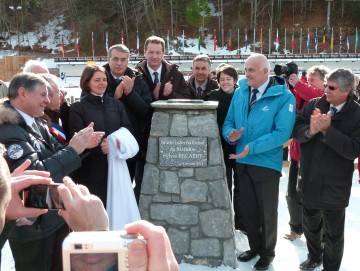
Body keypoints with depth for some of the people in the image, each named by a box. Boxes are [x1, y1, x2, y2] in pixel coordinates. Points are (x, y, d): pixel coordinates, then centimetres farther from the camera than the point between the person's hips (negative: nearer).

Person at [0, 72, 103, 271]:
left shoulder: (36, 123, 4)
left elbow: (57, 155, 10)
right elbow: (36, 174, -31)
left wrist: (82, 145, -8)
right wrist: (73, 149, -25)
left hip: (55, 215, 9)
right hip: (32, 226, -9)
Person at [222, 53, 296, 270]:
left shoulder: (283, 96, -14)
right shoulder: (240, 92, 2)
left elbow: (282, 133, -21)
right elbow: (229, 122, 8)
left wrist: (251, 147, -26)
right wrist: (230, 134, -16)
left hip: (267, 163, -4)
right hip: (242, 162, 5)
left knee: (267, 212, 13)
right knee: (247, 210, 17)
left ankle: (268, 253, 35)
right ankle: (255, 247, 40)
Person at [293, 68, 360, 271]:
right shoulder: (313, 105, -3)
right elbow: (296, 130, -10)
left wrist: (328, 130, -31)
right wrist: (310, 131, -31)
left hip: (335, 185, -4)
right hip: (309, 180, 4)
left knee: (333, 233, 12)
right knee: (311, 225, 25)